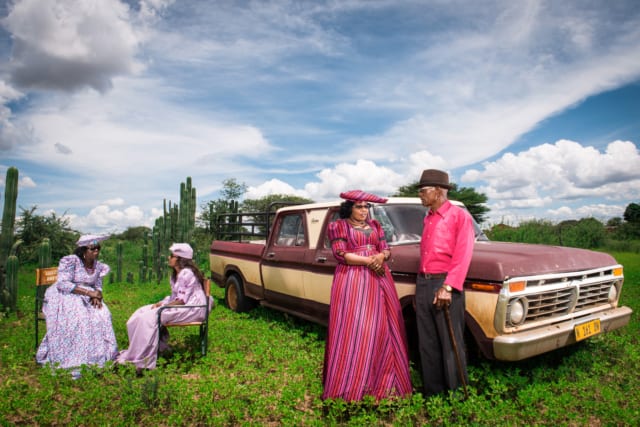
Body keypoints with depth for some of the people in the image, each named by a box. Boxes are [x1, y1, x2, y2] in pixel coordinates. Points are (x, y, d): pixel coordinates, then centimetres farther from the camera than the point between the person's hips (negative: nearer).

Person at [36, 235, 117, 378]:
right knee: (75, 318, -31)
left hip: (86, 298, 5)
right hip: (64, 296, -5)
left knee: (101, 315, -19)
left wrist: (97, 296, -14)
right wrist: (88, 292, -26)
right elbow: (63, 284, -20)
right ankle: (72, 362, -25)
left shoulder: (99, 266, 6)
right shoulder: (70, 261, -12)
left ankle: (99, 357, -9)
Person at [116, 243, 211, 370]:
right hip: (181, 306, 10)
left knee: (151, 317, -21)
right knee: (142, 313, 2)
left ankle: (141, 359, -12)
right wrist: (161, 303, -1)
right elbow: (175, 296, 15)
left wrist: (163, 306, -15)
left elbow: (182, 300, -19)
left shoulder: (186, 273, -16)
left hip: (192, 308, -10)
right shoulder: (175, 274, 16)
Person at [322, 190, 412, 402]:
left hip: (378, 277, 6)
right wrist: (368, 261, -15)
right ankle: (349, 383, 5)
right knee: (352, 328, -5)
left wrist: (380, 257, -11)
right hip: (352, 279, -5)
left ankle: (381, 378, 16)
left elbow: (386, 249, 11)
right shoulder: (338, 226, 0)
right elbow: (341, 255, -10)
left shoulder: (375, 225, 16)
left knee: (381, 327, 5)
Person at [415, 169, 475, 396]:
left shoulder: (459, 216, -5)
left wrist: (447, 288, -20)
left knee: (450, 343, 1)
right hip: (422, 283, 7)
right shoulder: (428, 218, 15)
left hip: (445, 285, -7)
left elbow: (463, 256, -12)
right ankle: (432, 391, 24)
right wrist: (421, 285, 11)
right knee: (427, 343, 12)